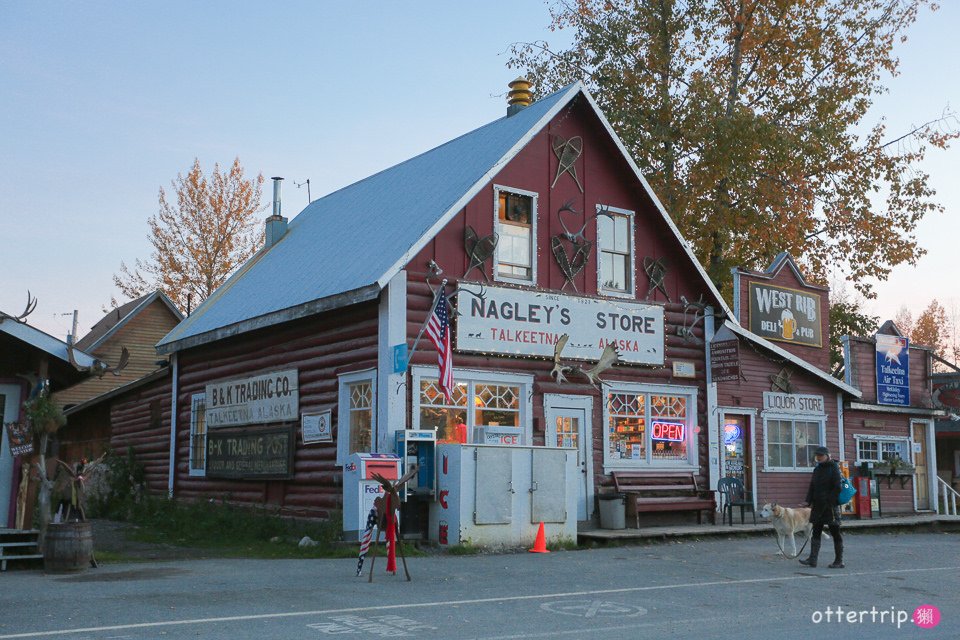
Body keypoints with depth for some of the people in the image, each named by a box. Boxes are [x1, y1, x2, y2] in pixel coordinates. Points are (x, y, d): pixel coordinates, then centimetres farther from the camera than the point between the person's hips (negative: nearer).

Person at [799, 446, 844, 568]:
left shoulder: (834, 468, -8)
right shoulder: (817, 469, 14)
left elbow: (837, 488, -14)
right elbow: (812, 486, 16)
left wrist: (830, 502, -20)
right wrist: (808, 501, 5)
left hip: (831, 506, -7)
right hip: (818, 506, 7)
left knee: (835, 533, 1)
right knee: (816, 533, 4)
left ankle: (839, 561, 8)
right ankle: (812, 559, 4)